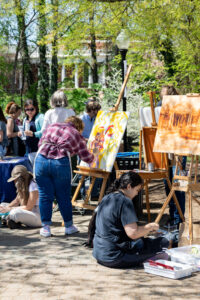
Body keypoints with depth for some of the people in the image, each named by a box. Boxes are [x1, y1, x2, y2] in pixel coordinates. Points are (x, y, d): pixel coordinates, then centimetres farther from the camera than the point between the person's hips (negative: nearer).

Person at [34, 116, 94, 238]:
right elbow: (87, 158, 21)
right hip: (61, 163, -2)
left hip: (41, 160, 2)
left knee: (45, 196, 10)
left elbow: (40, 143, 25)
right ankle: (69, 226, 24)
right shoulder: (77, 135, 16)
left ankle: (46, 227, 14)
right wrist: (94, 156, 41)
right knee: (63, 196, 11)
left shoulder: (52, 126, 23)